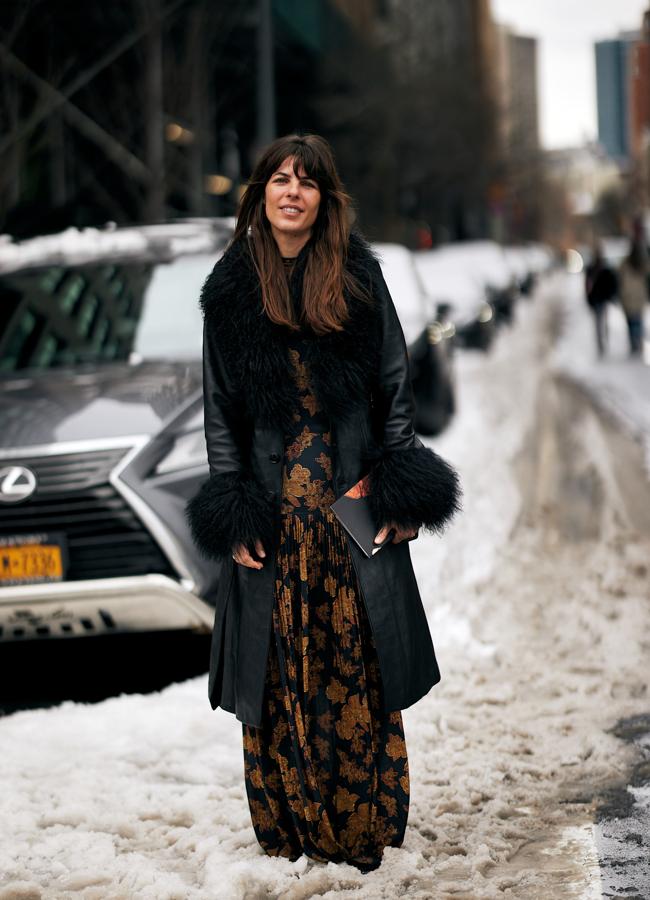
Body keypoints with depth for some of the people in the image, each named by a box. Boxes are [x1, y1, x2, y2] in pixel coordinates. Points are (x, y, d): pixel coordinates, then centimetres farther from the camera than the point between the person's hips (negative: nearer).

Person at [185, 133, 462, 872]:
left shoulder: (358, 275, 3)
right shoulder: (232, 288, 5)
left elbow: (395, 385, 5)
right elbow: (219, 407, 6)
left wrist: (402, 492, -1)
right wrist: (232, 513, -1)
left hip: (354, 503, 0)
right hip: (273, 511, 1)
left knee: (360, 667, 2)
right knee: (280, 671, 2)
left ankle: (364, 823, 14)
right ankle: (291, 825, 14)